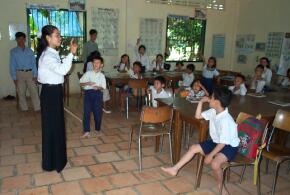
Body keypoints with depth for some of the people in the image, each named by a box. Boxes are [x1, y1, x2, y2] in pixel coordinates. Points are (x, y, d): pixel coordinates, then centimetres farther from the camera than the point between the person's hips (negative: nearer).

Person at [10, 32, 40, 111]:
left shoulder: (29, 51, 6)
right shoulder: (13, 51, 1)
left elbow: (34, 63, 4)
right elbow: (12, 65, 0)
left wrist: (35, 75, -4)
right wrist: (14, 78, -4)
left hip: (30, 73, 1)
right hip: (19, 74, 0)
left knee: (34, 91, -2)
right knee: (21, 93, 7)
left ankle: (37, 108, 3)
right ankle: (24, 109, 19)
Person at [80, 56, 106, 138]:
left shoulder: (102, 75, 7)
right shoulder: (88, 73, 7)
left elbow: (103, 87, 2)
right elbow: (81, 83, 6)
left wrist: (98, 87, -19)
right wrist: (87, 83, -12)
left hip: (98, 93, 0)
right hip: (88, 92, 0)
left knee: (98, 112, 4)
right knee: (86, 111, -5)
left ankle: (97, 129, 23)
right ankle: (86, 131, -1)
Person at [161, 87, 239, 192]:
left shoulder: (226, 120, -31)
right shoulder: (213, 112, -5)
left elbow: (223, 142, -28)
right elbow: (198, 116, 9)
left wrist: (210, 155, -22)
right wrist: (201, 102, -3)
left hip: (229, 146, -9)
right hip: (216, 142, 9)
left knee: (215, 163, -33)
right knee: (194, 148, 3)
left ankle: (220, 186, -2)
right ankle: (175, 169, 8)